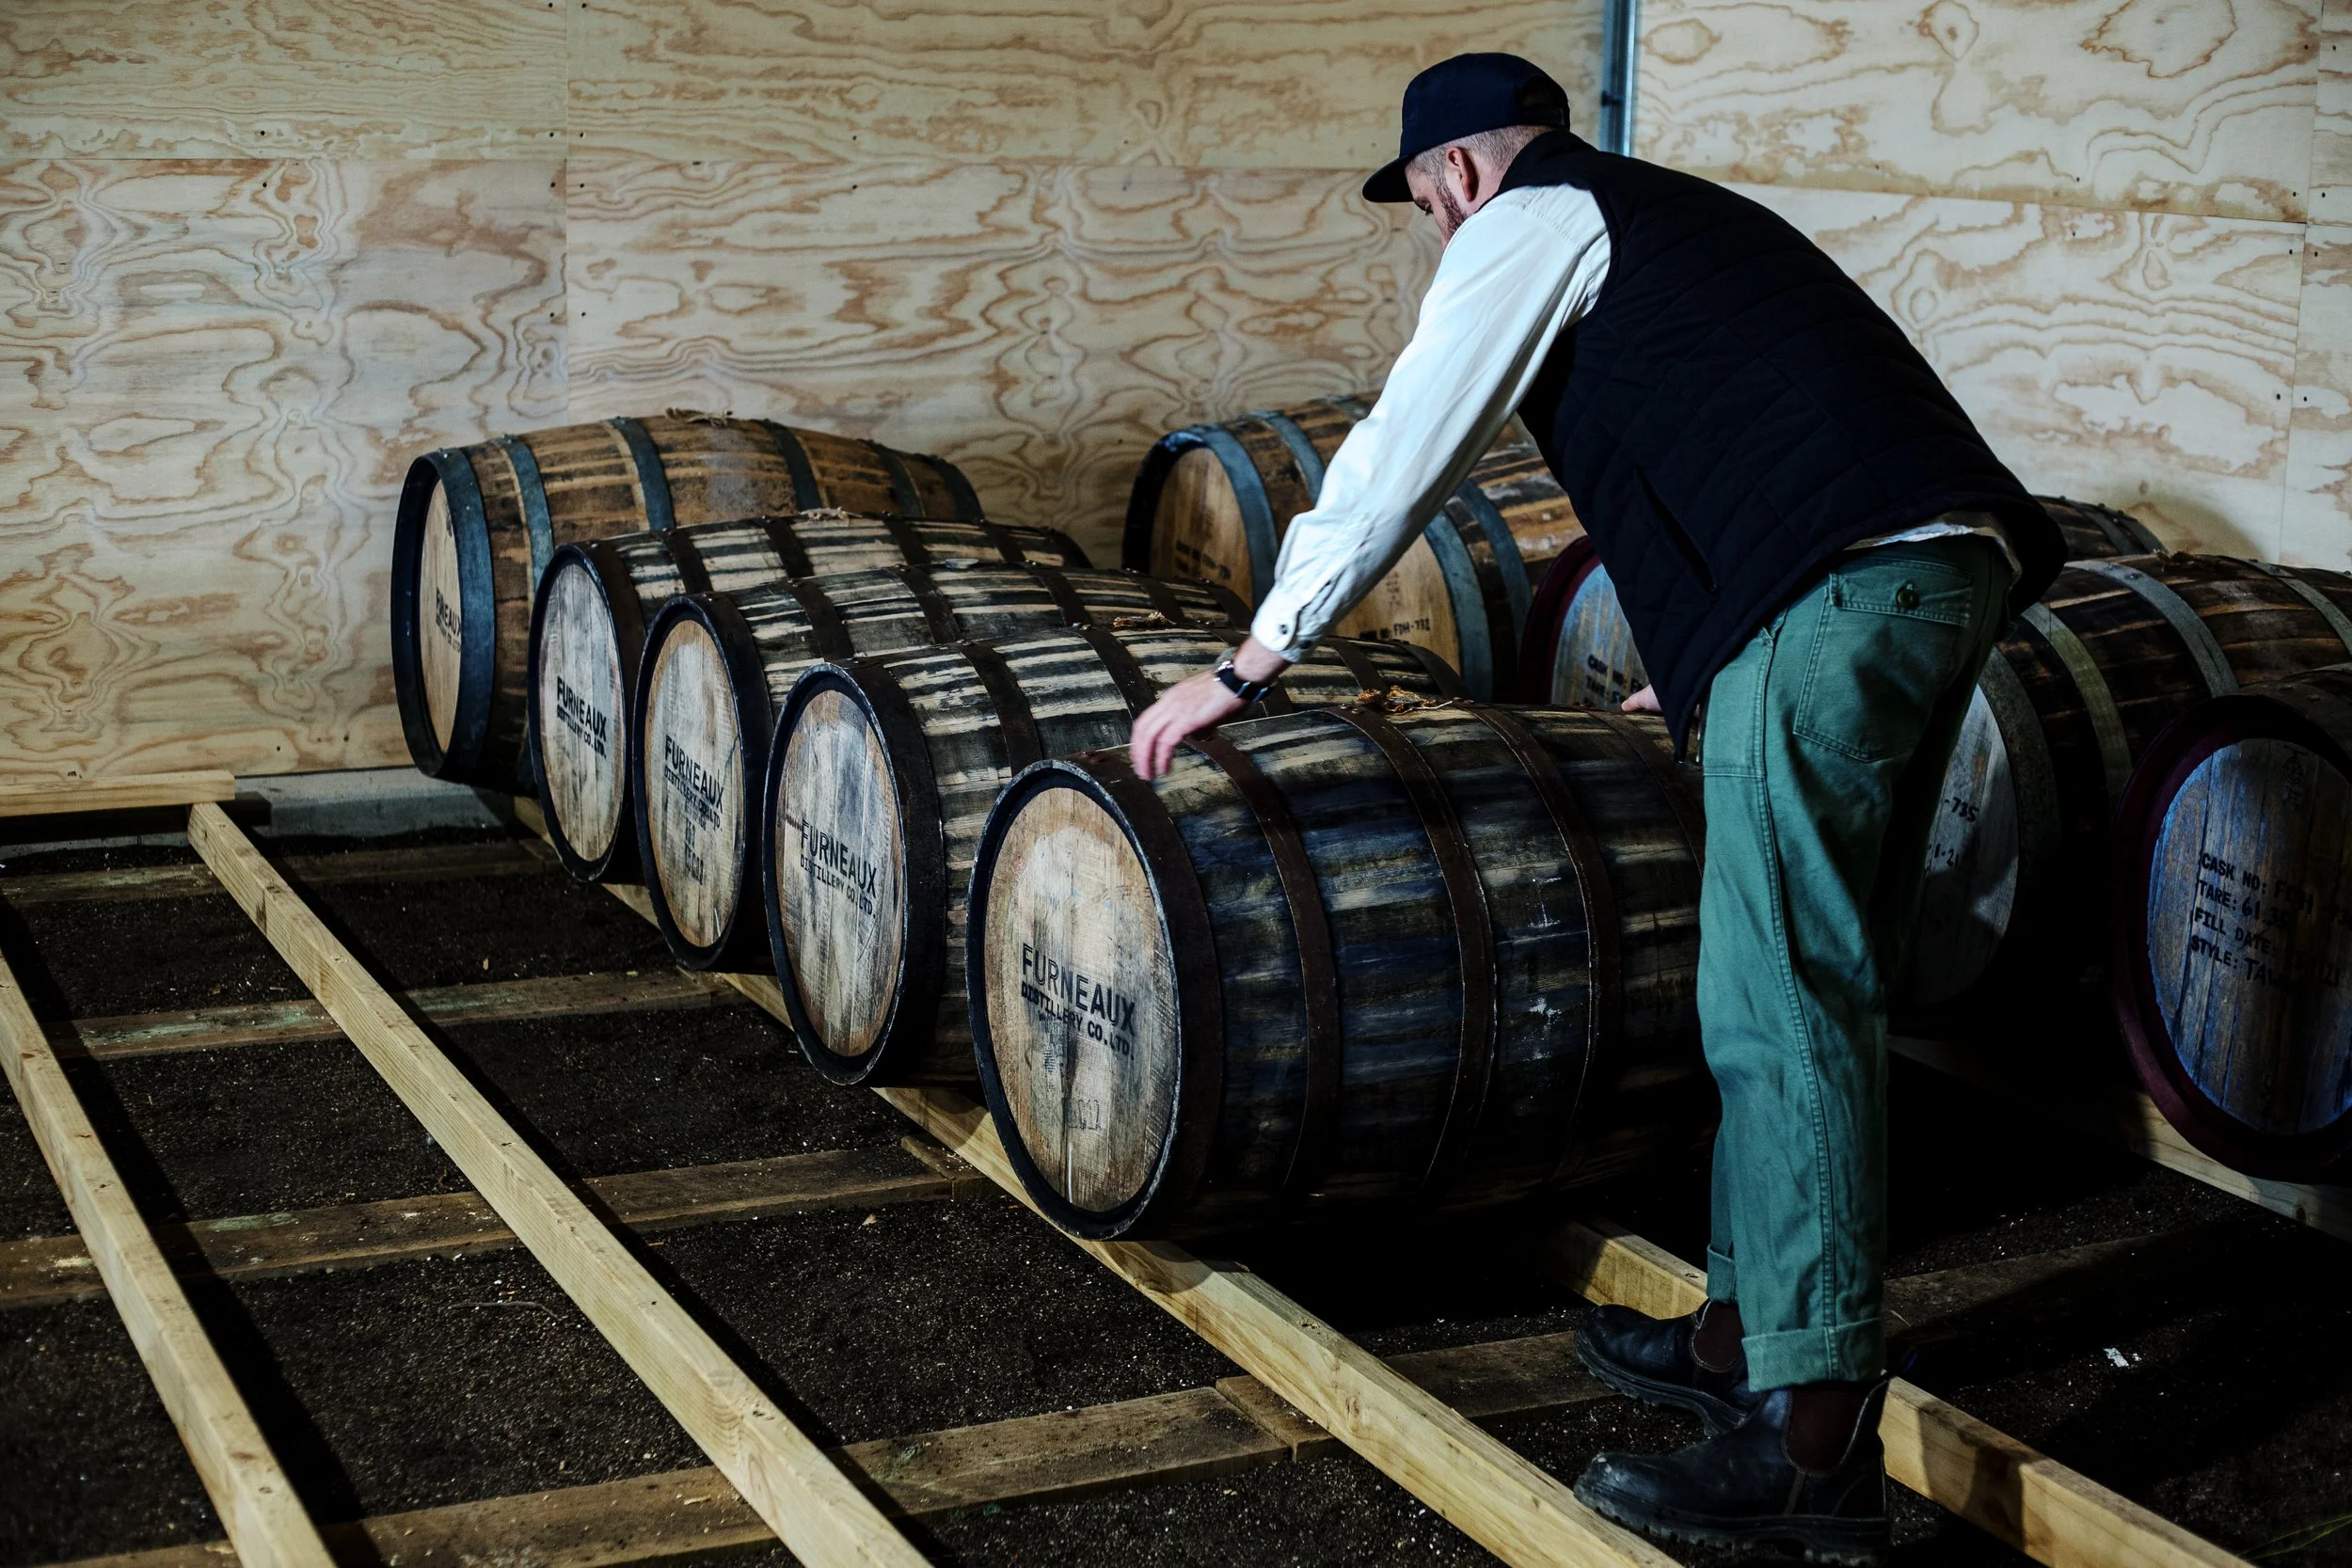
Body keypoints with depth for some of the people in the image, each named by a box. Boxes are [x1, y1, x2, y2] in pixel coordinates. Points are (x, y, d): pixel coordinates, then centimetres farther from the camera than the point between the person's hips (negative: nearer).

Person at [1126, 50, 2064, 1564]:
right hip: (1955, 575, 10)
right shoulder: (1675, 216, 33)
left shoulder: (1528, 223, 7)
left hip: (1834, 589, -9)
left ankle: (1815, 1438, -11)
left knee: (1786, 1005, -10)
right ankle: (1752, 1332, 23)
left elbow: (1402, 457, 3)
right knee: (1821, 987, 14)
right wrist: (1703, 676, 53)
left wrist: (1246, 667, 9)